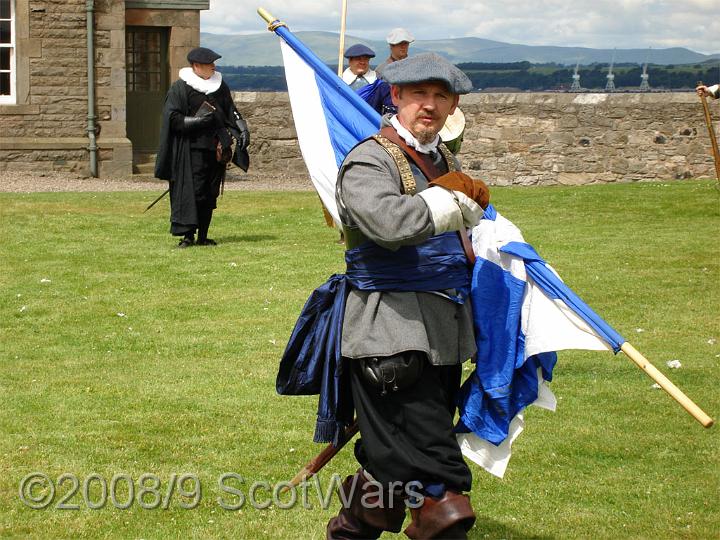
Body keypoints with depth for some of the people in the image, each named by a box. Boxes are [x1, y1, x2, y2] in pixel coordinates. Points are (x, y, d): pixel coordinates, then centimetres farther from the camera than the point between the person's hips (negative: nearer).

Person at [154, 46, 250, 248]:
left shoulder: (220, 86, 13)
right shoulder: (179, 88, -5)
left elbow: (231, 112, 19)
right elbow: (173, 119, -9)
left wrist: (242, 129, 2)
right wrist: (198, 120, -19)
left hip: (215, 150, 6)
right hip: (191, 150, -6)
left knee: (210, 194, 5)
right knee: (192, 192, -10)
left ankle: (203, 236, 11)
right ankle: (188, 235, -6)